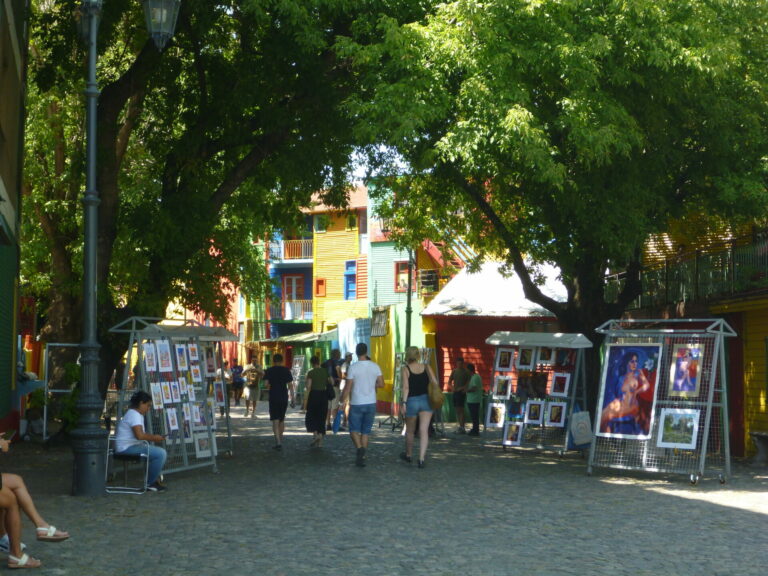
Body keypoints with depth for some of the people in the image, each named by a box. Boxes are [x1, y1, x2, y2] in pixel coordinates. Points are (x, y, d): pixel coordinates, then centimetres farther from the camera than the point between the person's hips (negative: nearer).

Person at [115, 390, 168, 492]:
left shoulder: (138, 415, 19)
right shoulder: (134, 415, -16)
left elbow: (140, 434, 24)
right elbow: (139, 435, -26)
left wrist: (153, 437, 10)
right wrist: (154, 438, -13)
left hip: (132, 445, 12)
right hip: (127, 448, -12)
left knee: (162, 452, 15)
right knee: (160, 454, -22)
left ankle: (155, 480, 13)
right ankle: (150, 483, -11)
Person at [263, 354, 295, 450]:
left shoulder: (269, 370, -2)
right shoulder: (286, 370, 2)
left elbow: (266, 383, -9)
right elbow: (290, 385, -1)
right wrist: (292, 397, 3)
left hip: (273, 397, -2)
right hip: (284, 397, 2)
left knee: (275, 420, -4)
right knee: (282, 419, 16)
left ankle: (278, 442, -17)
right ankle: (280, 441, 24)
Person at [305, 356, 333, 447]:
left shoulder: (311, 372, -8)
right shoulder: (325, 371, 4)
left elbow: (308, 386, -13)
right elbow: (332, 382, 6)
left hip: (314, 394, -4)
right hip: (324, 394, 4)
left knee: (311, 416, 9)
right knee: (321, 417, 9)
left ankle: (316, 434, -10)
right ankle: (320, 441, 7)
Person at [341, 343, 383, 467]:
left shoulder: (353, 367, -11)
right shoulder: (375, 366, -1)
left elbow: (348, 387, -9)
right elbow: (381, 384, 2)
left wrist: (343, 400, 3)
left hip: (356, 404, -3)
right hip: (371, 403, 3)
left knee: (354, 429, 7)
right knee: (366, 431, 11)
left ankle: (360, 448, -19)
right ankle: (362, 457, 10)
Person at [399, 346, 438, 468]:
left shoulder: (405, 369, -5)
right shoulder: (426, 367, 3)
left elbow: (406, 387, -14)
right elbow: (434, 382, -7)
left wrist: (404, 402, -16)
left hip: (411, 401, -1)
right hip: (425, 400, 1)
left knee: (410, 430, 17)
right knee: (424, 430, -3)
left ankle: (408, 455, 35)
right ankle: (421, 458, -15)